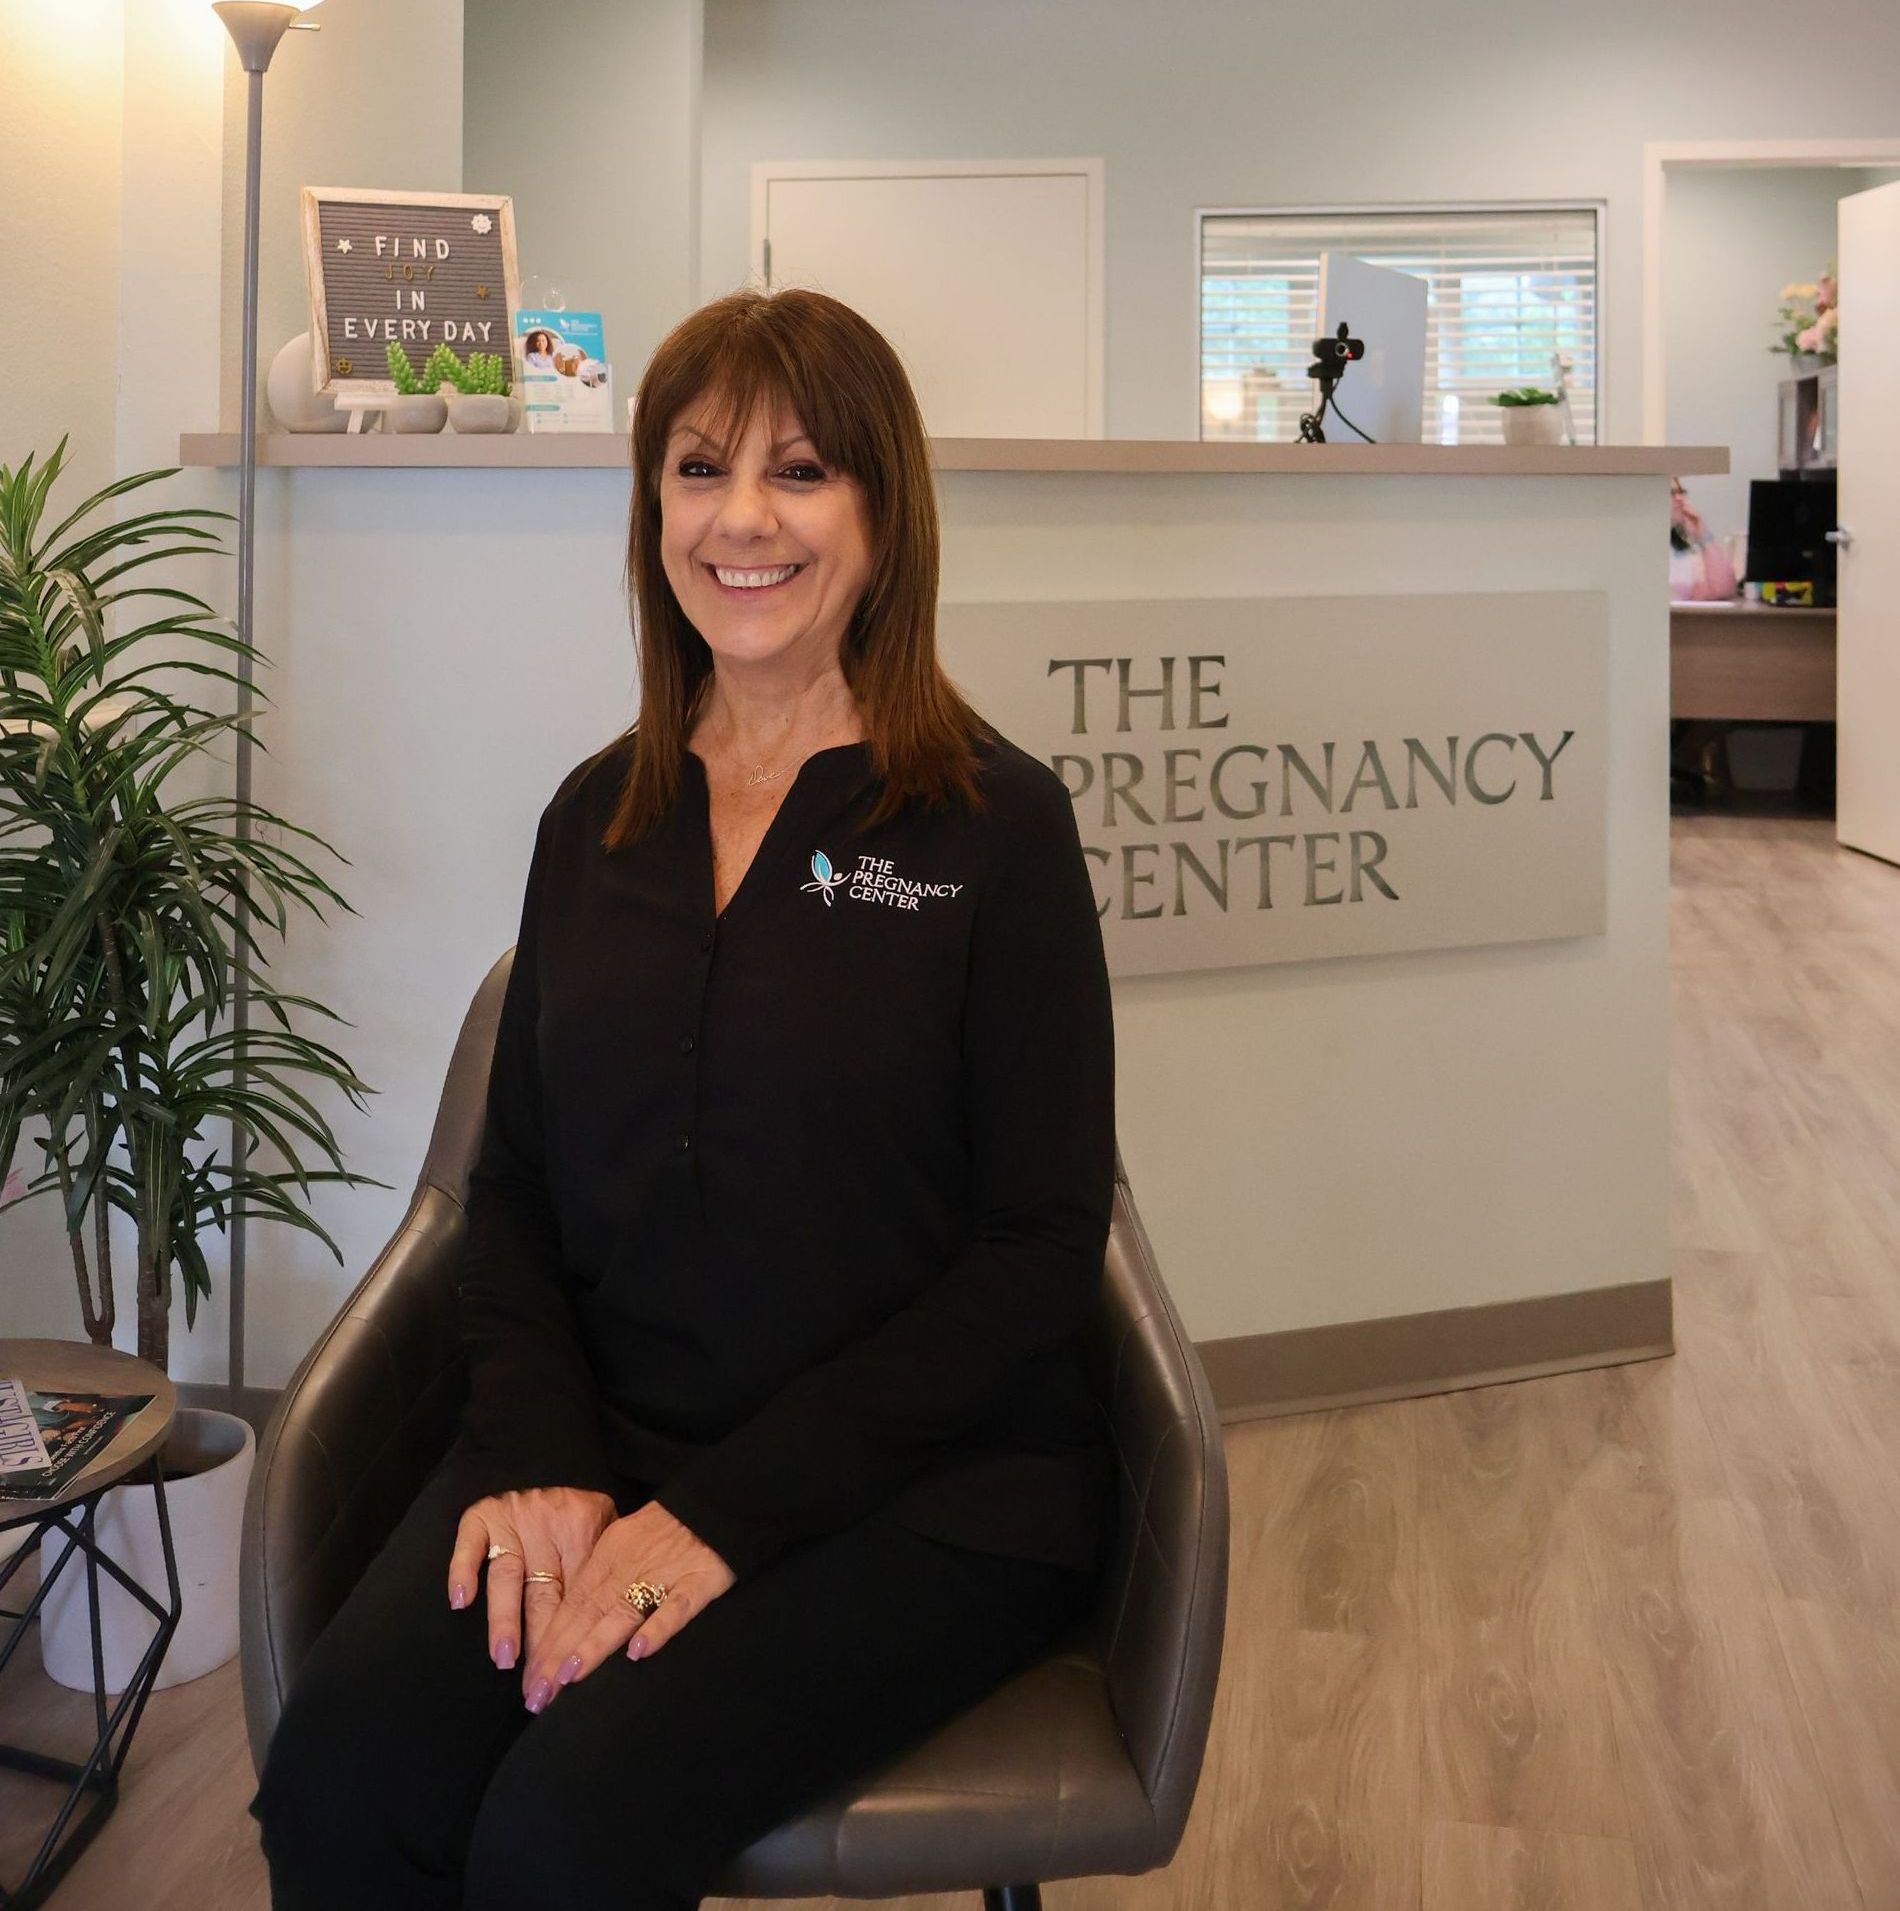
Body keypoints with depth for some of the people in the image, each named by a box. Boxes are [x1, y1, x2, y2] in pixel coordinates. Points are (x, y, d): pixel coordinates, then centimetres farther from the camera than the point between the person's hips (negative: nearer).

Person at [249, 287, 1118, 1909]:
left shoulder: (995, 823, -4)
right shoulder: (599, 819, 11)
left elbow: (1041, 1249, -7)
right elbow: (515, 1180, 12)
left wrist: (728, 1510, -15)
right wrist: (541, 1456, -7)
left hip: (920, 1484, -3)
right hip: (607, 1453, 4)